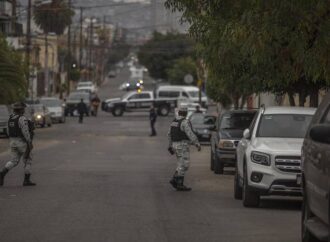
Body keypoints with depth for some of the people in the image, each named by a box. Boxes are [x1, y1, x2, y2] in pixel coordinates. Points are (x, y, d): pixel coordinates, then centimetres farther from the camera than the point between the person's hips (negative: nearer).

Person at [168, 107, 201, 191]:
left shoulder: (174, 122, 11)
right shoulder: (185, 122, -14)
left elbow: (170, 134, 17)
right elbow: (190, 134, -21)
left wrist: (170, 146, 24)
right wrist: (197, 144, -20)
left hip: (175, 145, 9)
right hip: (182, 146, -9)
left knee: (182, 165, 14)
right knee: (183, 165, -6)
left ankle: (174, 180, 5)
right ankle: (180, 184, -8)